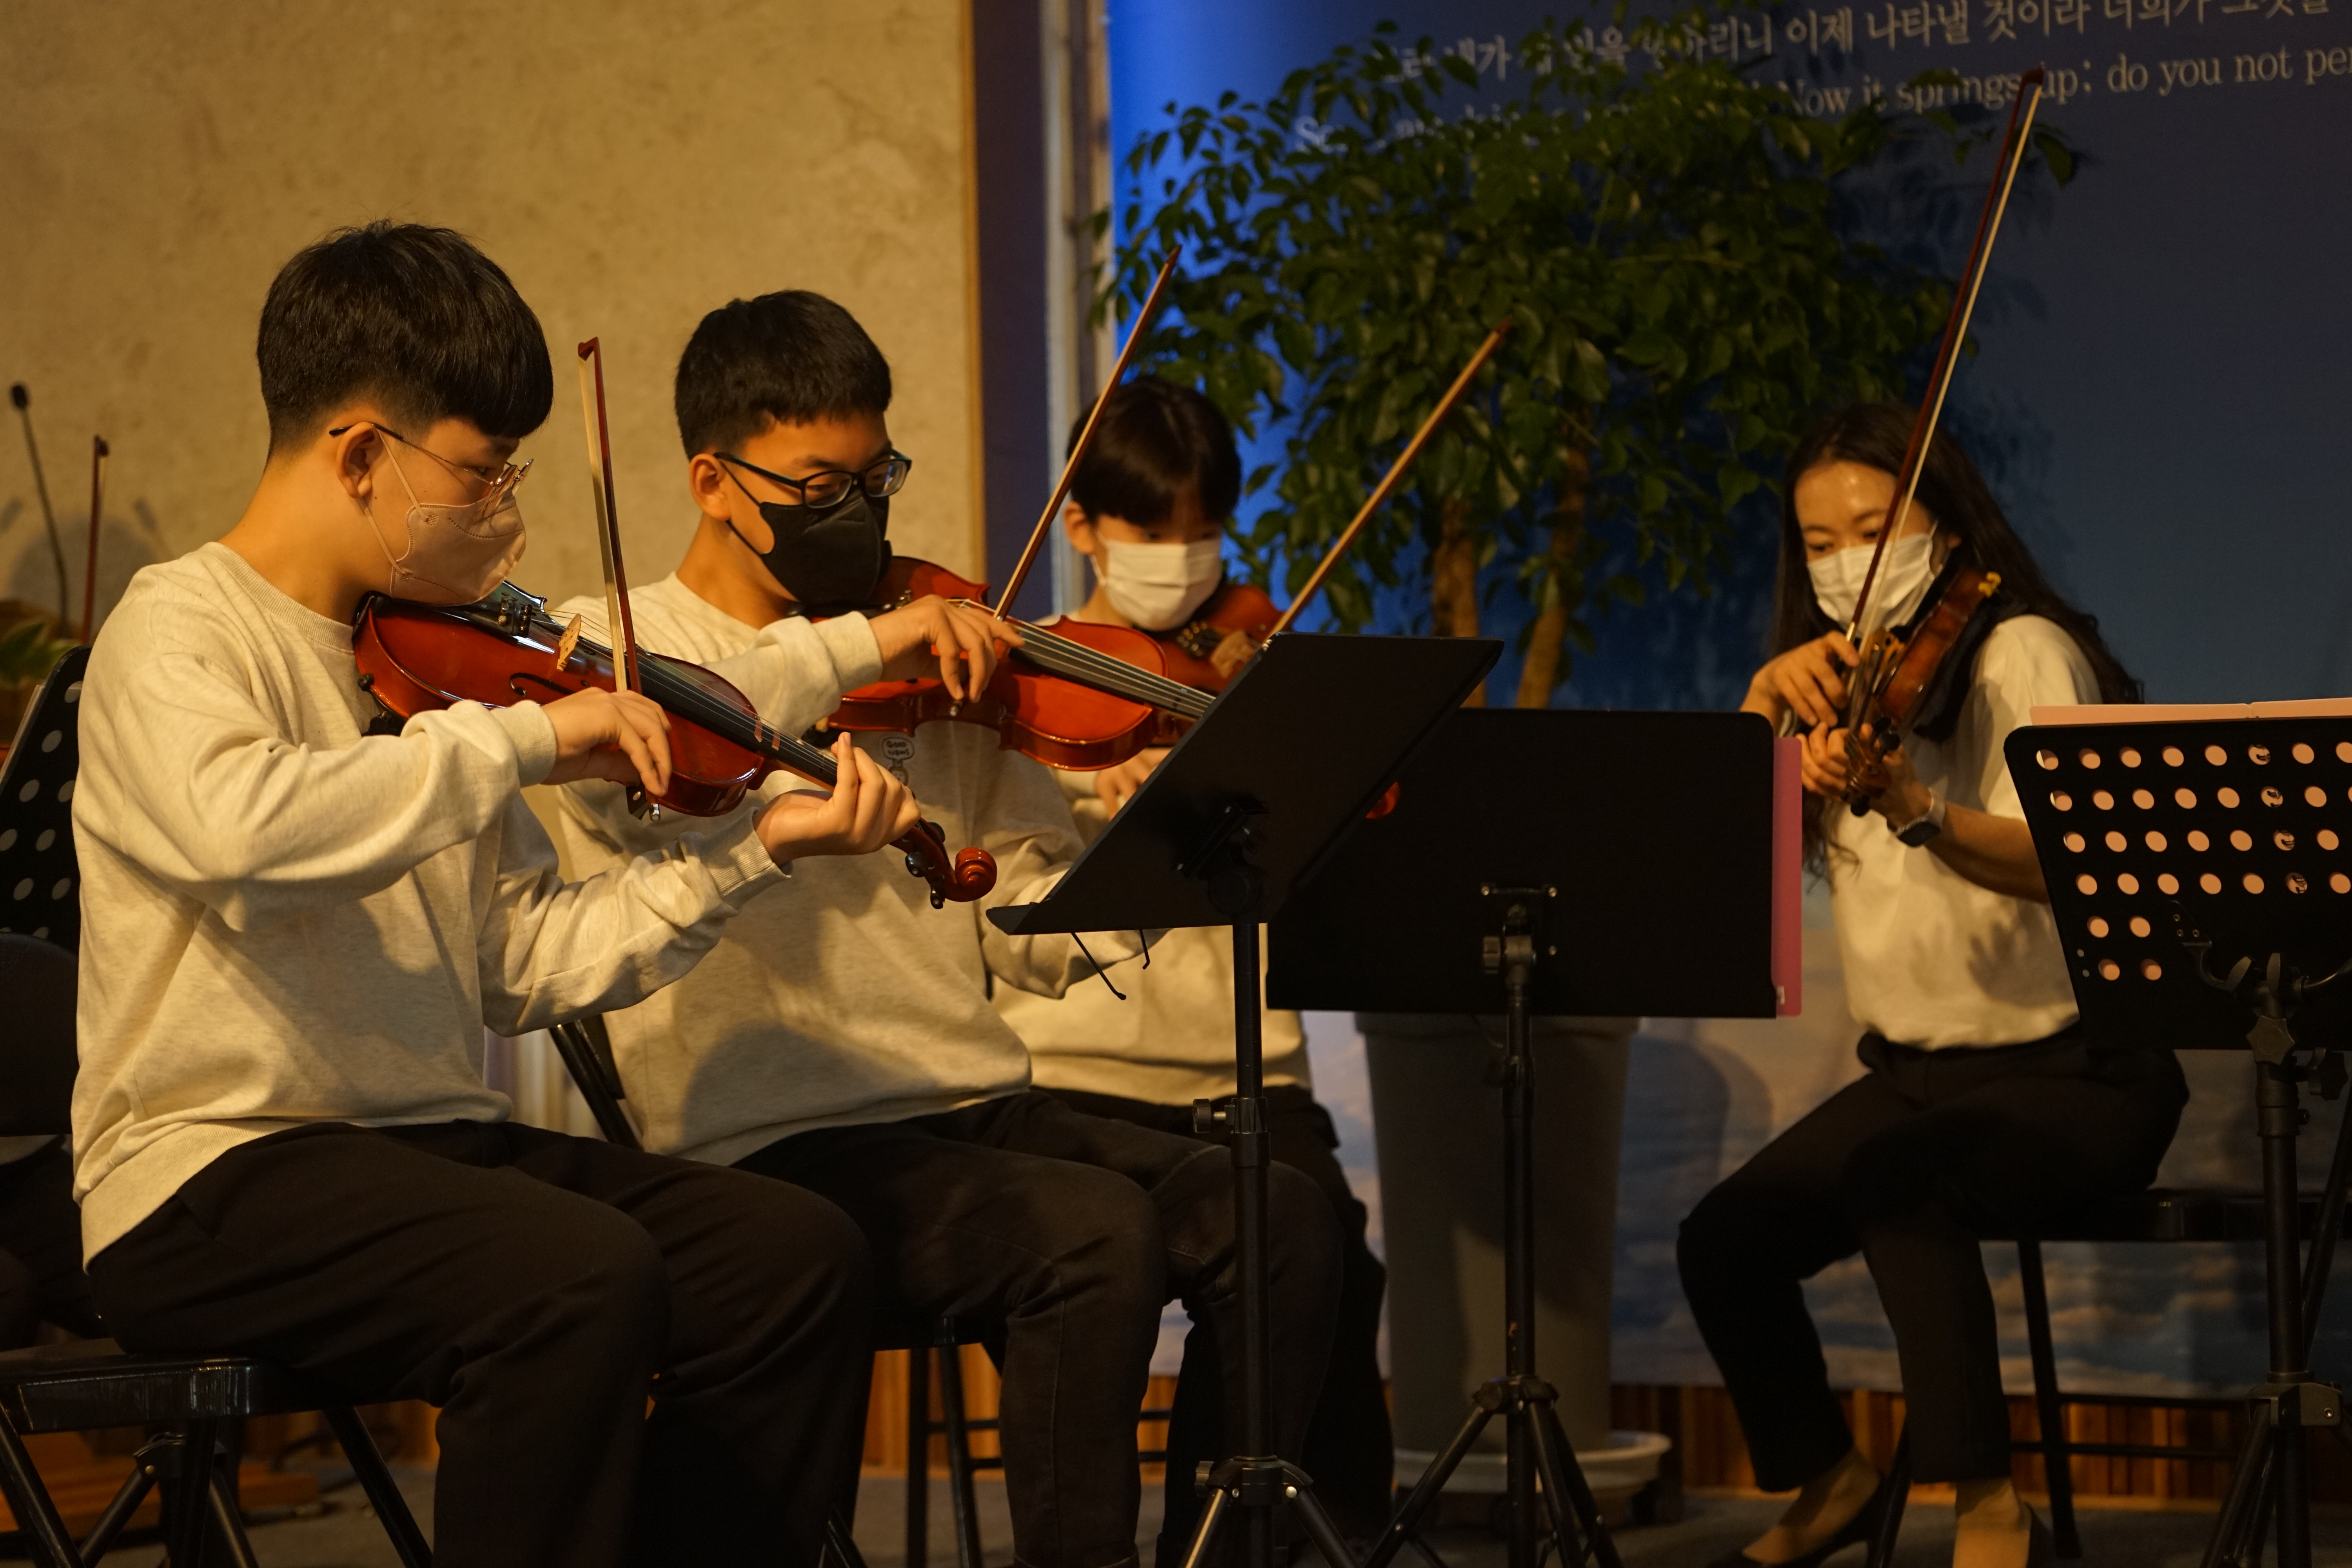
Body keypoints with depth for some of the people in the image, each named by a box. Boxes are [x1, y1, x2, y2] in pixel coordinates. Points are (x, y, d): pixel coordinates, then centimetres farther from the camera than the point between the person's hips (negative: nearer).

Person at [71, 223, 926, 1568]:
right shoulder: (179, 634, -8)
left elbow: (527, 963, 11)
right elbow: (240, 824, -32)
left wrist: (758, 849, 2)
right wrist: (524, 738, -24)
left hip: (429, 1145, 8)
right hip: (214, 1177, -8)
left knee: (802, 1258, -8)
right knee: (586, 1280, -31)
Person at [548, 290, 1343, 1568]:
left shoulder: (937, 679, 16)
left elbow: (1036, 937, 10)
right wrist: (853, 646, -23)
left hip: (974, 1108, 6)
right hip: (769, 1147, -5)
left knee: (1279, 1215, -15)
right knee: (1097, 1231, -29)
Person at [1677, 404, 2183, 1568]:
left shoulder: (2022, 654, -10)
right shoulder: (1848, 688, 10)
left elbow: (2057, 862, -27)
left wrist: (1916, 815, -46)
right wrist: (1767, 697, -15)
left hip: (2074, 1072, -6)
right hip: (1915, 1069, 6)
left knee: (1897, 1179, -35)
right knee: (1722, 1240, -14)